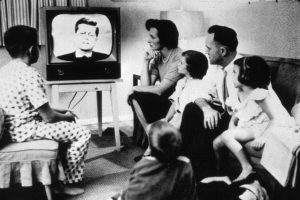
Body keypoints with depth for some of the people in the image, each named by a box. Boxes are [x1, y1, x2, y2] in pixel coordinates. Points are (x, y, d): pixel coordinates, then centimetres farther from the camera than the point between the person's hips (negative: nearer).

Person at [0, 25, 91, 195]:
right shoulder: (30, 74, -22)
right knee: (83, 133, -2)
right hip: (27, 131, -10)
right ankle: (70, 183, 8)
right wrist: (66, 116, 2)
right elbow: (48, 117, -19)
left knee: (64, 125, 27)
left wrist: (60, 111, 13)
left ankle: (61, 170, 30)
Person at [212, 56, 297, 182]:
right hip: (248, 127, 9)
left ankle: (247, 168, -21)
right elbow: (236, 115, 14)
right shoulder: (240, 93, 8)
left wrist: (263, 137, -33)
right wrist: (232, 125, -6)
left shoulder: (259, 95, -20)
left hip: (264, 128, -9)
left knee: (226, 136, -27)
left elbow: (275, 118, -24)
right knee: (216, 143, -2)